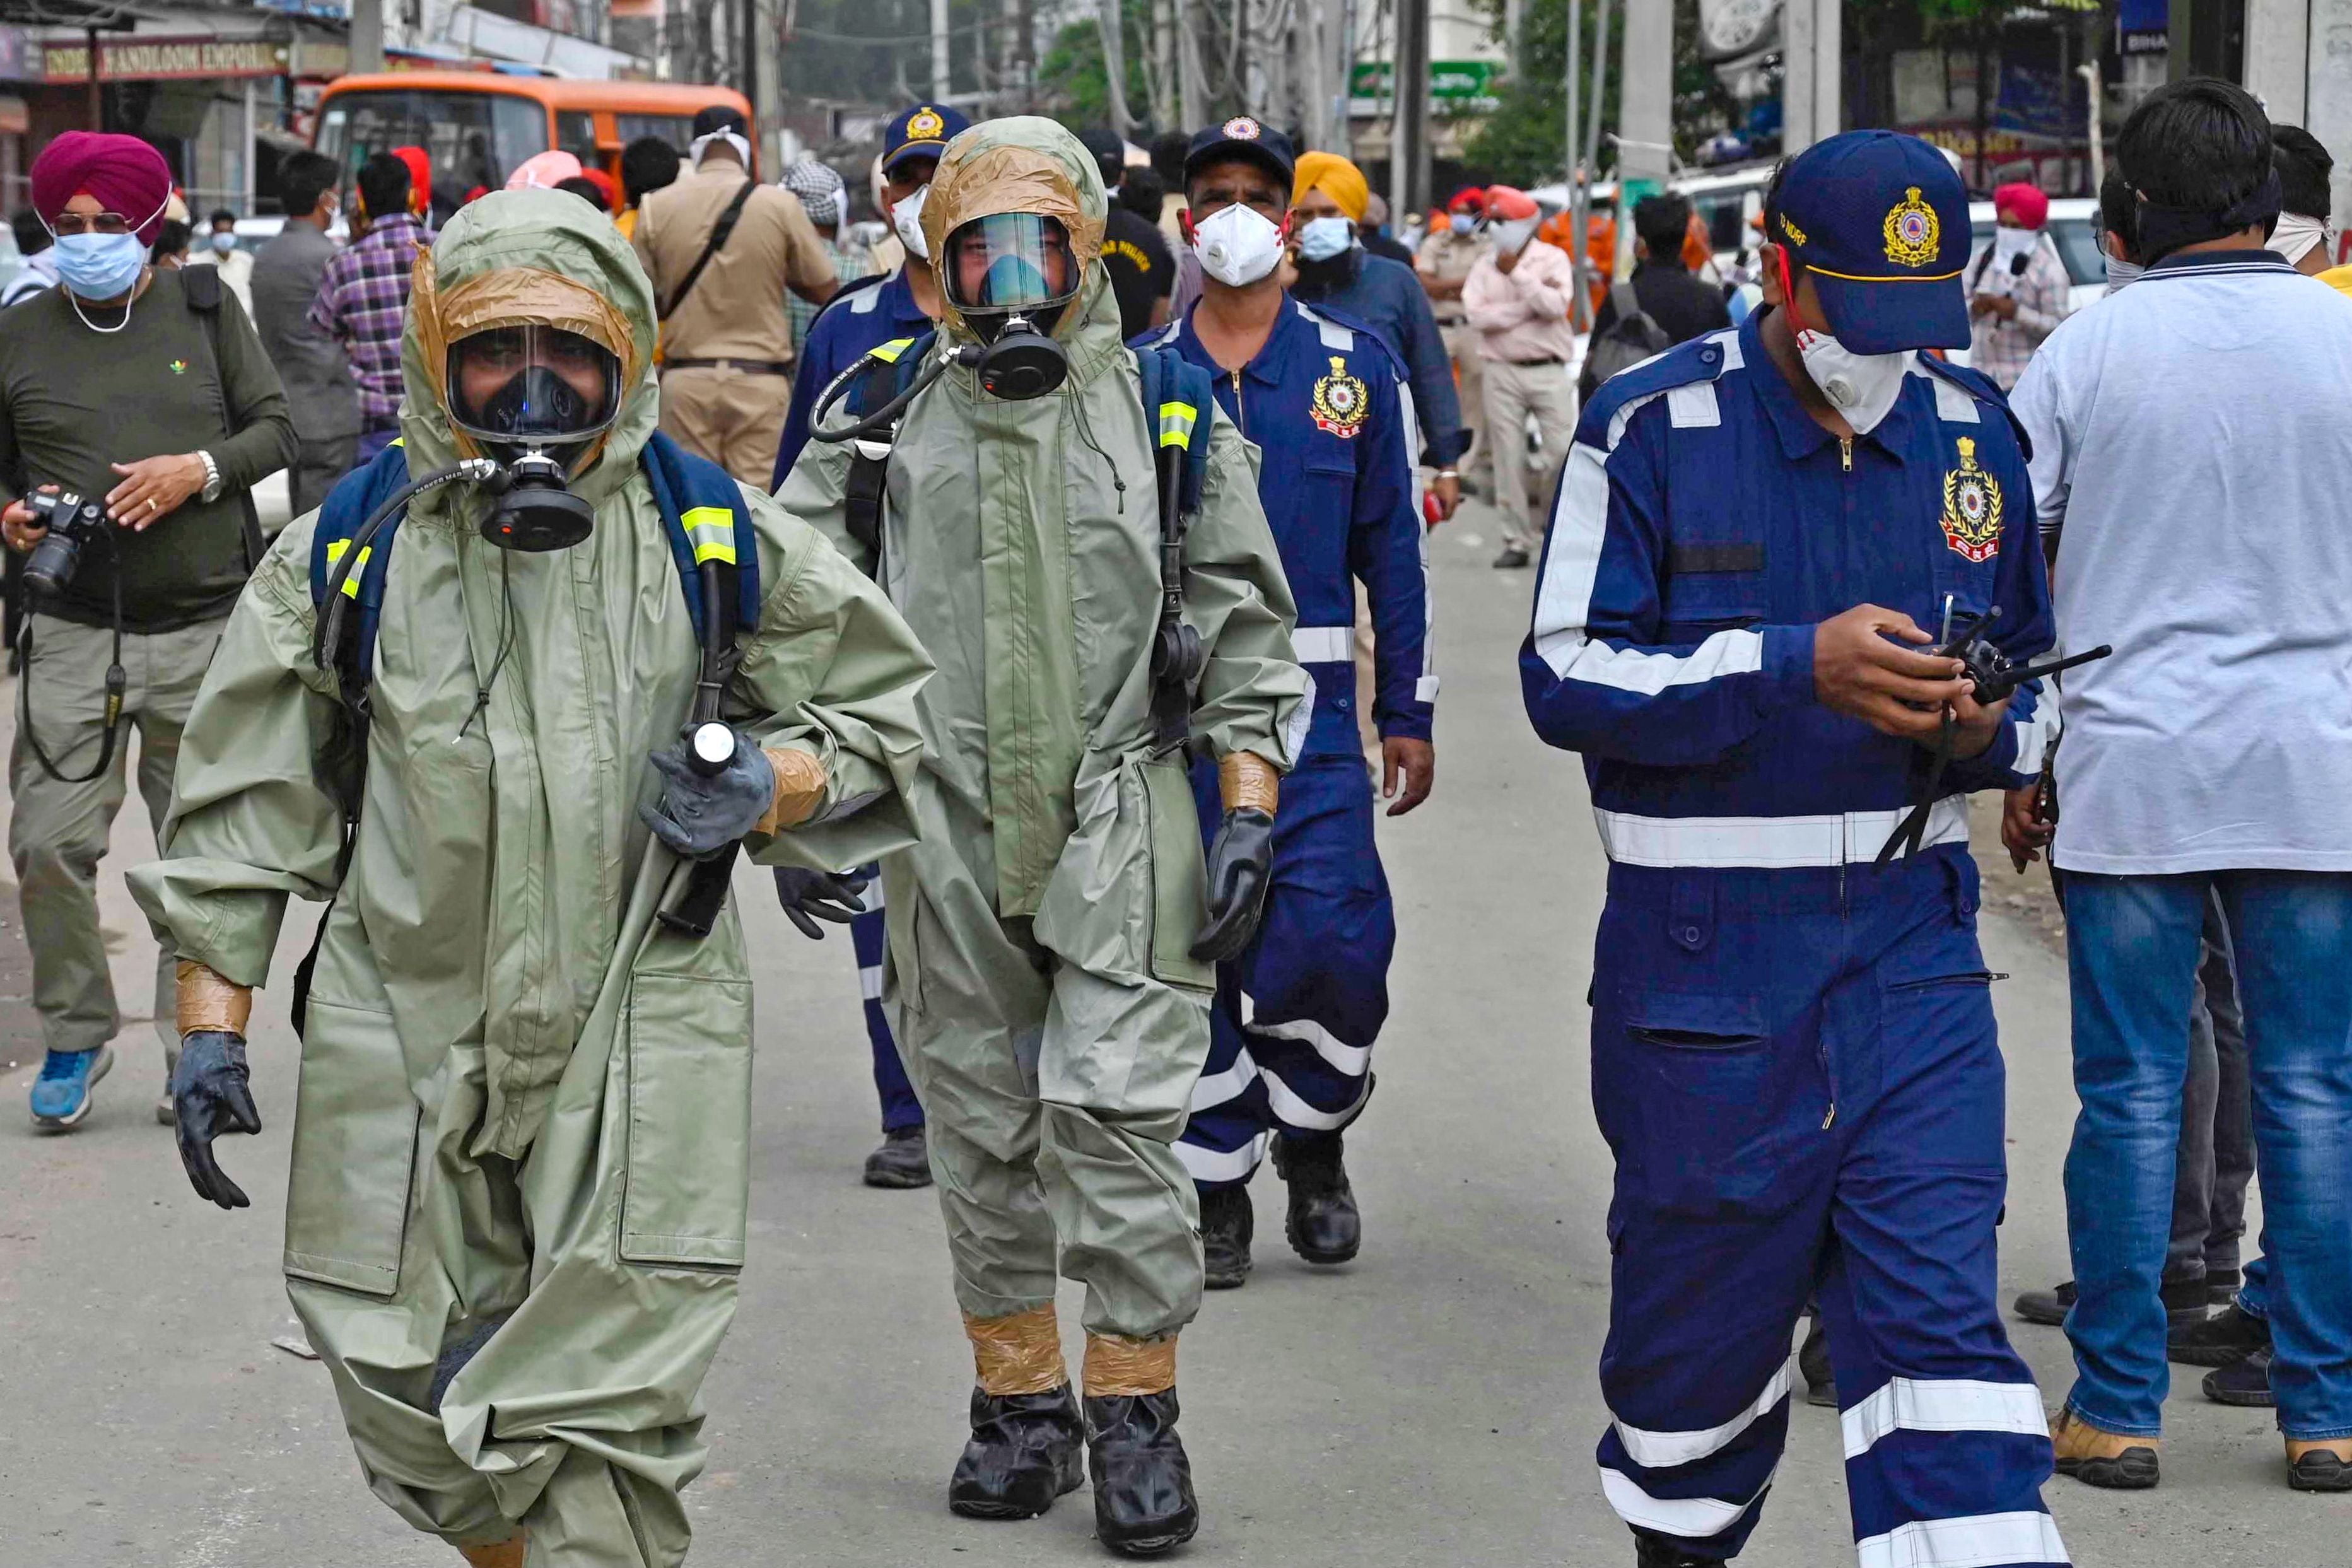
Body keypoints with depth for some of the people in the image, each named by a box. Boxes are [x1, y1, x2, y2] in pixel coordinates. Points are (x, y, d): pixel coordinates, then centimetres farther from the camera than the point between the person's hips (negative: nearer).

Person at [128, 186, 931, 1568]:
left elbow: (887, 708, 14)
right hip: (403, 1037, 2)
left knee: (604, 1419, -7)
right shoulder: (348, 548, 4)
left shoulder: (719, 538, 3)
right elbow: (247, 797, 9)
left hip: (639, 1039, -2)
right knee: (413, 1408, 8)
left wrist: (771, 784, -7)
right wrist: (212, 1019, 4)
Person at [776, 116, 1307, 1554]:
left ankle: (1137, 1408, 5)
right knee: (982, 1130, 8)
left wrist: (1250, 808, -1)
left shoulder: (1173, 414, 5)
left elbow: (1245, 627, 6)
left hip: (1125, 829, -2)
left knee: (1118, 1122, -7)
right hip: (949, 833, 2)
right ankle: (1021, 1401, 20)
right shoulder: (882, 419, 7)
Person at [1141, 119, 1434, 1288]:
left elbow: (1391, 546, 8)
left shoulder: (1356, 368, 6)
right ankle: (1216, 1191, 14)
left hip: (1309, 705, -1)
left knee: (1332, 939, -11)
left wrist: (1408, 711, 4)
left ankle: (1313, 1145, 14)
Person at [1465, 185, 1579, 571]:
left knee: (1563, 453, -6)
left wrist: (1516, 274, -13)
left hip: (1549, 371, -2)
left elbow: (1556, 305, -14)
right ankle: (1517, 541, 8)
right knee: (1509, 459, 3)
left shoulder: (1553, 259, 3)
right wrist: (1531, 306, -10)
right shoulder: (1485, 264, 8)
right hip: (1503, 372, 2)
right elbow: (1476, 314, -7)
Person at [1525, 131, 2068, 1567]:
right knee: (1705, 1297, 10)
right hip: (1703, 953, -2)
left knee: (1939, 1311, -7)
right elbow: (1569, 676, -11)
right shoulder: (1654, 428, -5)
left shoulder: (1971, 435, 9)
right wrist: (1802, 665, -22)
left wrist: (1987, 732, -5)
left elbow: (2039, 680, 20)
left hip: (1909, 943, 3)